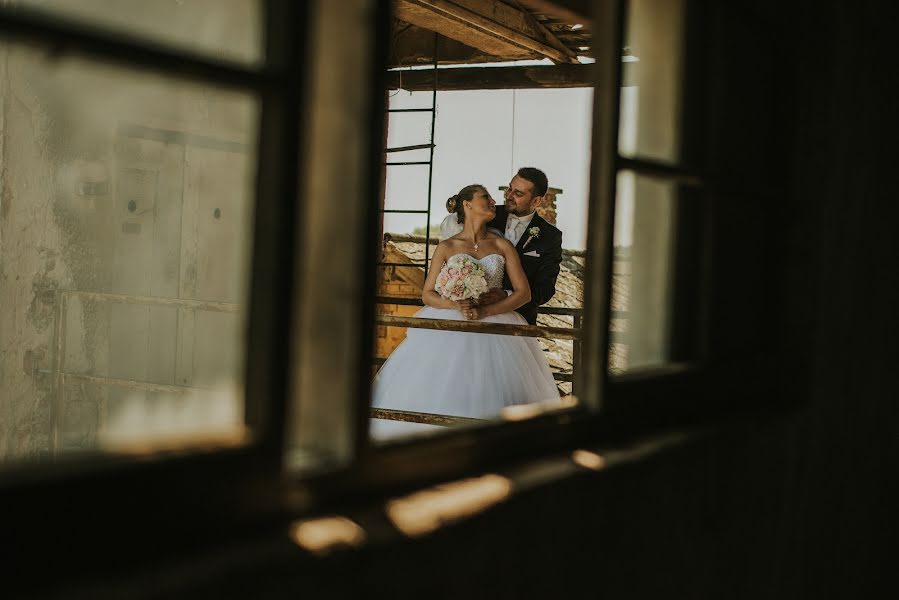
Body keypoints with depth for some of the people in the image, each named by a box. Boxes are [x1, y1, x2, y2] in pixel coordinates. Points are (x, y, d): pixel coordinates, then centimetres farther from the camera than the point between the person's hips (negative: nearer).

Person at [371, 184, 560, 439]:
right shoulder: (446, 247, 6)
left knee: (490, 398, -9)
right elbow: (427, 295, 5)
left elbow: (523, 293, 1)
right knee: (437, 395, -9)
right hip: (449, 329, 0)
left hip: (493, 327, 0)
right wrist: (455, 305, -14)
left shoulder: (503, 246, 7)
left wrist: (485, 311, -12)